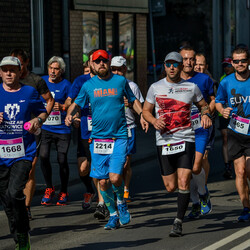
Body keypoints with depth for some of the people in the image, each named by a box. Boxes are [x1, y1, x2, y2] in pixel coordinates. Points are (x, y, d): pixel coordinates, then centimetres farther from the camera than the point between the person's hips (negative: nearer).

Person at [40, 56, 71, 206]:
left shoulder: (66, 85, -4)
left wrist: (61, 107, -24)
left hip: (62, 129, -2)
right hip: (45, 127, 2)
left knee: (62, 160, -1)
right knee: (43, 156, -13)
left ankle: (64, 192, 17)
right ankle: (49, 189, 7)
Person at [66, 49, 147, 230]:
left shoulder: (120, 81, 4)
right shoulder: (88, 85, 6)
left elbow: (133, 100, 17)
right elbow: (76, 103, 15)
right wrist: (69, 114, -5)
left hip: (119, 137, -2)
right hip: (98, 138, 2)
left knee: (115, 177, -16)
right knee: (103, 181, 2)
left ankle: (121, 202, 16)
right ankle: (113, 216, 21)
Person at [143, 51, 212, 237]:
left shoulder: (191, 87, 5)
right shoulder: (155, 87, 5)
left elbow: (203, 105, 19)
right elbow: (146, 110, 12)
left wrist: (205, 114, -4)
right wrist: (154, 121, -9)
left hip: (186, 139, -1)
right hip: (164, 141, 1)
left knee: (183, 182, -14)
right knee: (171, 187, 3)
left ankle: (178, 222, -6)